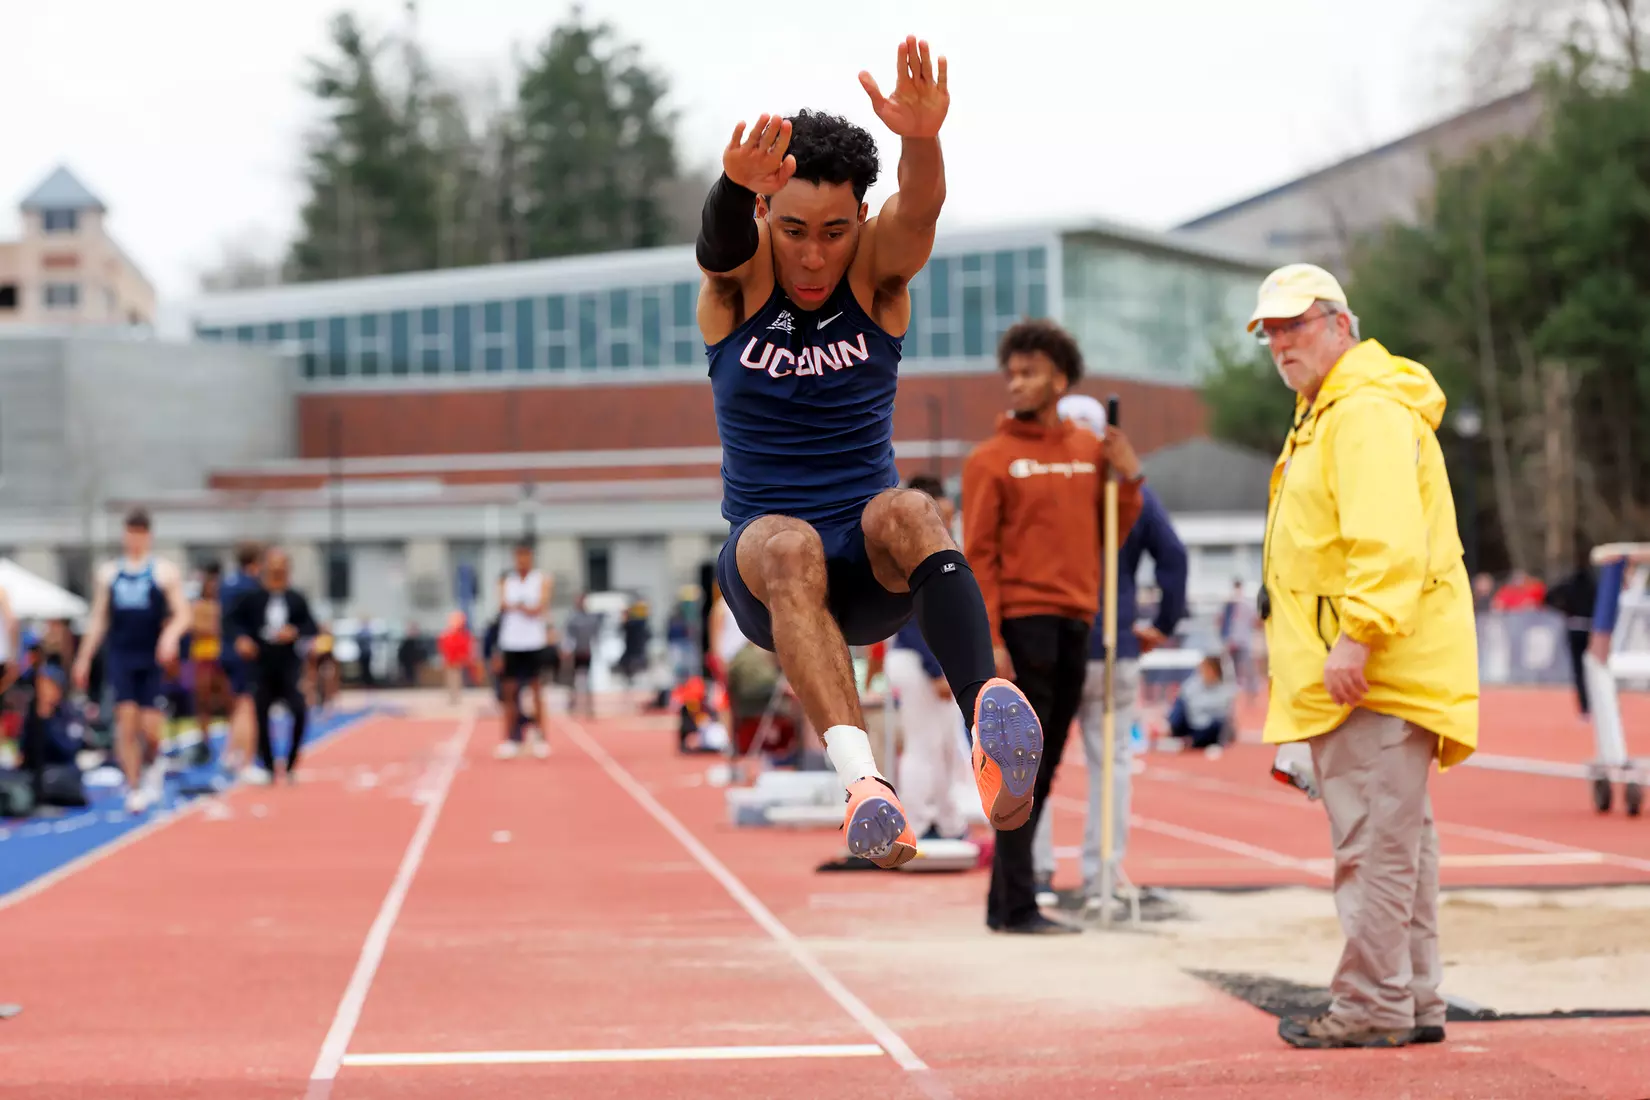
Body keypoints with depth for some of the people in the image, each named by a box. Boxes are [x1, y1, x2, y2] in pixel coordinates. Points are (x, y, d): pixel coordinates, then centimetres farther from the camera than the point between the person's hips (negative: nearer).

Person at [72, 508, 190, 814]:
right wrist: (84, 657, 14)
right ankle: (134, 788, -2)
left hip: (153, 659, -2)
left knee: (150, 727, -6)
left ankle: (154, 763, 27)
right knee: (126, 722, -8)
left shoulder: (165, 571, 4)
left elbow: (182, 614, -1)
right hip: (120, 659, 2)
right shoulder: (108, 573, 13)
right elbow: (99, 619, 17)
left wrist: (170, 635, -22)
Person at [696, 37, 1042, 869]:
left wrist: (922, 140, -48)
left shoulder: (877, 272, 0)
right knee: (790, 548, -36)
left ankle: (990, 715, -57)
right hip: (762, 566, -1)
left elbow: (919, 210, -23)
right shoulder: (738, 278, -1)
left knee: (905, 512, -34)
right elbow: (718, 238, -26)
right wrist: (737, 182, -51)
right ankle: (860, 778, -57)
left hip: (874, 576, 1)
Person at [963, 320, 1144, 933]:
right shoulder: (992, 459, -3)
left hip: (1075, 625, 6)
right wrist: (989, 640, -16)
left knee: (1043, 770, 9)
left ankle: (1005, 899, 16)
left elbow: (1110, 535, 17)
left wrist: (1128, 478, 1)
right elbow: (978, 555, -8)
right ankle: (1016, 906, -5)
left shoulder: (1090, 451, 13)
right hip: (1022, 623, -6)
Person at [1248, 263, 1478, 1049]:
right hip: (1378, 674, 11)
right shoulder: (1324, 413, 22)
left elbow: (1388, 540, -24)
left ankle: (1372, 1008, -5)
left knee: (1374, 841, -8)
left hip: (1374, 671, -11)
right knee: (1398, 838, 14)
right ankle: (1414, 1003, 20)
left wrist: (1359, 633, -28)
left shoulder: (1367, 411, -13)